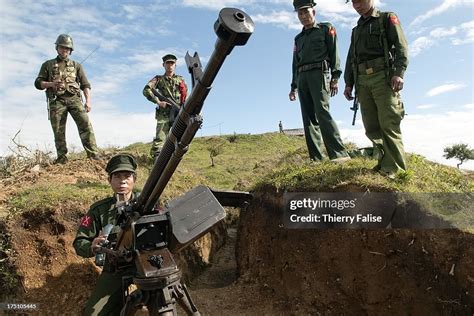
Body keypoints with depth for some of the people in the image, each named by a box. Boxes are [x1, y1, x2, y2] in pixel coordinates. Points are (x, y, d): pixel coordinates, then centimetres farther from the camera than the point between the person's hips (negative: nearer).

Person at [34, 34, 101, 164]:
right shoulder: (48, 64, 18)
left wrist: (88, 101, -4)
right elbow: (38, 83, 13)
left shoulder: (76, 65, 19)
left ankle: (94, 156, -22)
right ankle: (61, 159, 0)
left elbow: (85, 85, 10)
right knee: (59, 132, -3)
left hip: (74, 99, -1)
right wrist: (51, 84, -8)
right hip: (57, 101, 1)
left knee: (85, 125, -17)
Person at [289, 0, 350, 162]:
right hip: (302, 78, 6)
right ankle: (316, 158, -7)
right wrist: (293, 87, 18)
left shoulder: (326, 29, 13)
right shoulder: (298, 38, 28)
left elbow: (334, 53, 1)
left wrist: (335, 77, -12)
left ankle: (339, 153, -27)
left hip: (319, 73, -6)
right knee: (309, 118, -4)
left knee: (322, 112, -23)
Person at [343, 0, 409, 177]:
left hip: (383, 76, -5)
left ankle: (392, 168, -12)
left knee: (388, 123, -13)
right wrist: (348, 83, 10)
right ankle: (384, 160, 6)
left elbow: (401, 46, -2)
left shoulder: (387, 18, 11)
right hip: (362, 81, 5)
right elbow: (351, 58, 23)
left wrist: (399, 73, -17)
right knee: (371, 126, -1)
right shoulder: (356, 30, 27)